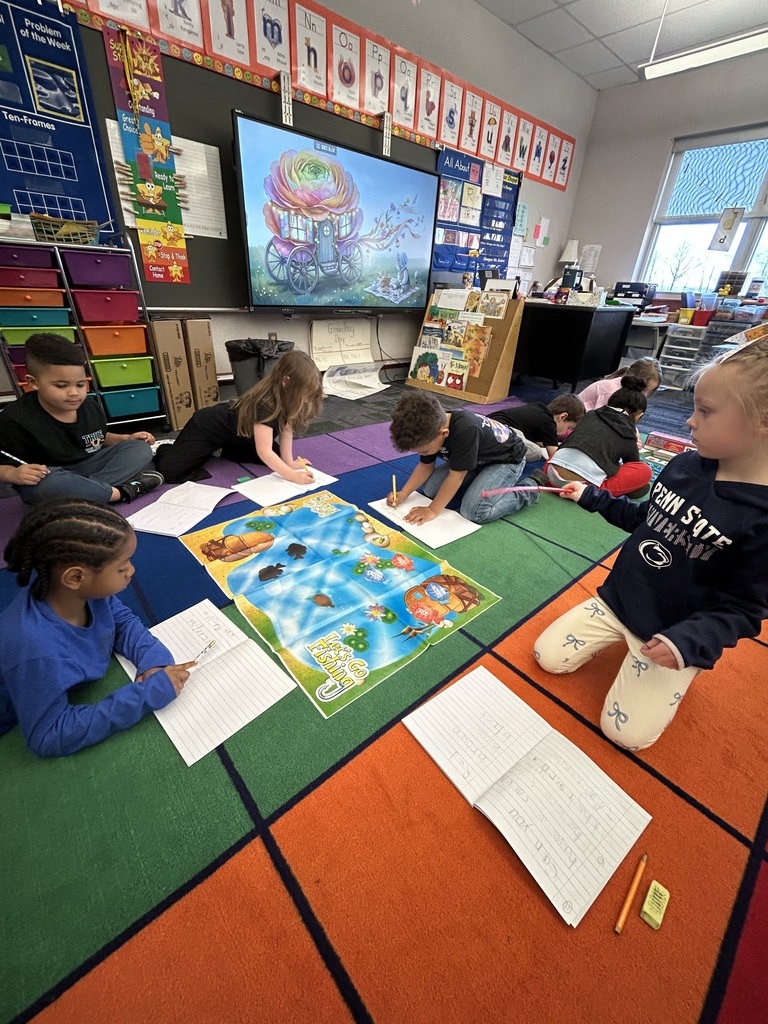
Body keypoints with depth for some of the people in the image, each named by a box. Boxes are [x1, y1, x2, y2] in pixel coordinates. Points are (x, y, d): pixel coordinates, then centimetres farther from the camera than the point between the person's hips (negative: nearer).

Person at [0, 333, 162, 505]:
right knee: (48, 483, -41)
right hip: (46, 477, -5)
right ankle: (122, 492, -26)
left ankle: (90, 487, -25)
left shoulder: (91, 407, -1)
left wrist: (127, 438, -1)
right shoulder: (16, 419, -17)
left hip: (88, 468, 5)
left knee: (141, 449, -8)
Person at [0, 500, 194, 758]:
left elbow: (122, 620, -5)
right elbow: (48, 738, -31)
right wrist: (147, 694, -34)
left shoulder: (86, 589, -22)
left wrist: (155, 659, -21)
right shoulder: (38, 650, -37)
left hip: (77, 696, 5)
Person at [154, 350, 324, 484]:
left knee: (275, 457, 2)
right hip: (207, 427, -8)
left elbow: (286, 431, -10)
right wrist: (293, 476, -44)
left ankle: (225, 450, 18)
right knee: (169, 469, -21)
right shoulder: (264, 404, -39)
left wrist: (289, 462, -20)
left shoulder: (284, 399, -15)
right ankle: (162, 451, 16)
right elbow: (264, 452, -41)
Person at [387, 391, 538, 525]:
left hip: (507, 459, -7)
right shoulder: (431, 428, -18)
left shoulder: (466, 431, -41)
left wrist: (433, 510, -26)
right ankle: (481, 477, 15)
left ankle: (527, 490, -3)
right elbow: (425, 466, -4)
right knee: (429, 489, -4)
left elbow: (456, 476, -34)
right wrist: (403, 493, -13)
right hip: (478, 457, 8)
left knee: (473, 511, -26)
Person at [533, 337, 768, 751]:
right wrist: (592, 498, 9)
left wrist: (690, 640, -30)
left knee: (625, 733, -2)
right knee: (548, 657, 3)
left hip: (671, 636, -4)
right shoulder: (685, 465, -6)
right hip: (617, 600, 5)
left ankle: (677, 674, 22)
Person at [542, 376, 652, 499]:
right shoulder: (629, 435, 14)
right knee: (645, 471, 14)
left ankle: (545, 478, 12)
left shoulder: (591, 414, 23)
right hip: (583, 486, -4)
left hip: (554, 474, 5)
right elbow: (633, 465, 31)